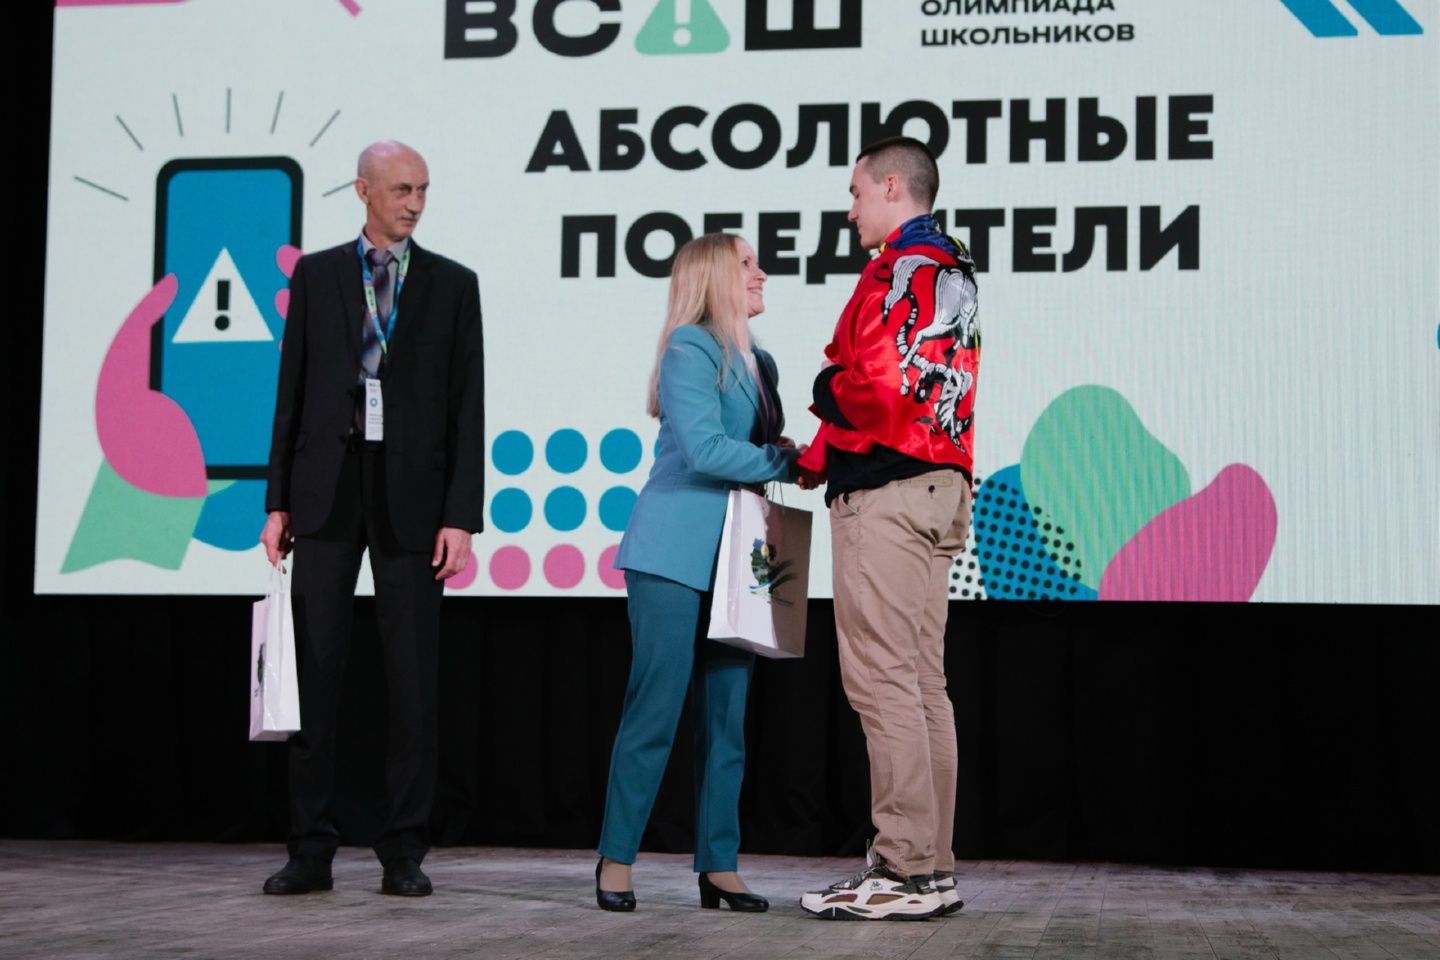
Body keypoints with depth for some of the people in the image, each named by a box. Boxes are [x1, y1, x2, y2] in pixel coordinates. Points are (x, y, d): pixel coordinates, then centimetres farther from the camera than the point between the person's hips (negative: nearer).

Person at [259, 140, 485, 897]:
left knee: (413, 678, 2)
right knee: (314, 670, 1)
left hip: (410, 497, -1)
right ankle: (310, 850, 8)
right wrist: (278, 502, 2)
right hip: (328, 492, 1)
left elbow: (467, 406, 2)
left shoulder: (452, 284, 6)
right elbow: (292, 392, 8)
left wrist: (461, 517, -6)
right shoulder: (315, 275, 9)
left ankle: (404, 853, 10)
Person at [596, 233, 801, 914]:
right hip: (675, 554, -8)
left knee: (727, 716, 6)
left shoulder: (757, 363, 19)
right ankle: (617, 859, 2)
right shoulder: (692, 347, -7)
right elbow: (703, 449, -17)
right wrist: (786, 463, -9)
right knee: (656, 709, -6)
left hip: (732, 558, 8)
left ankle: (718, 867, 10)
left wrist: (784, 459, 0)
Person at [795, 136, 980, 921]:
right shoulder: (956, 273, 20)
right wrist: (818, 459, 15)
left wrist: (825, 387, 1)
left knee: (881, 679, -8)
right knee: (922, 682, 11)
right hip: (942, 486, 10)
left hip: (885, 494, -10)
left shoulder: (900, 271, -11)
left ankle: (905, 869, -8)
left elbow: (875, 390, -21)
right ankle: (931, 865, 14)